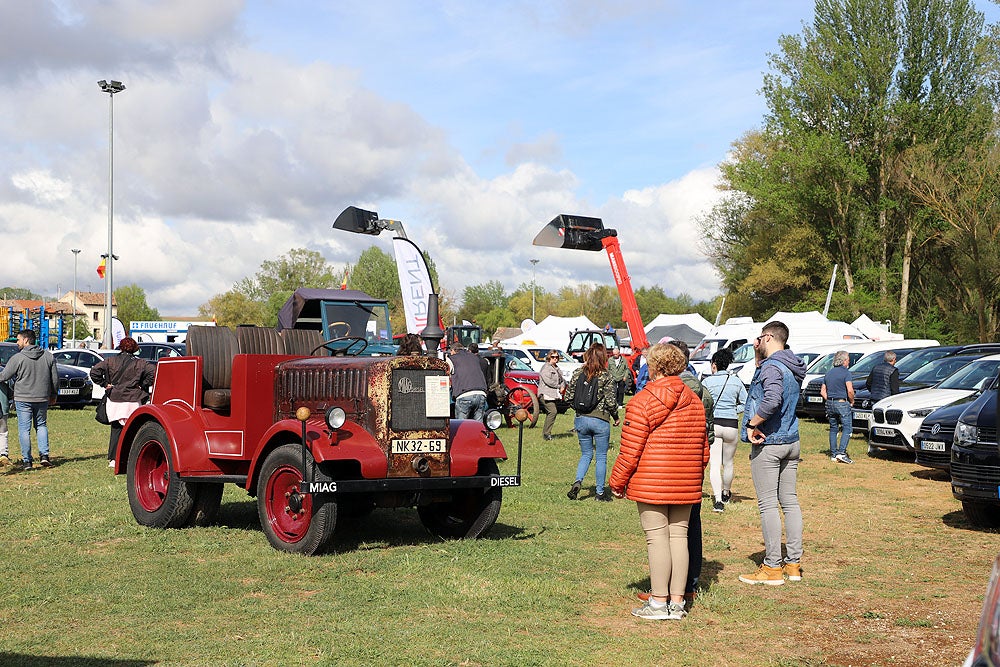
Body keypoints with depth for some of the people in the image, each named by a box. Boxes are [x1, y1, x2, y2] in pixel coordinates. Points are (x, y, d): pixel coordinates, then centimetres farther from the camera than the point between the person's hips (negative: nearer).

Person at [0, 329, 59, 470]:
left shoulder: (17, 358, -10)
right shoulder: (48, 356, 3)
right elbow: (55, 378, 7)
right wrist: (54, 394, 19)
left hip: (23, 399, -4)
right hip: (42, 398, 4)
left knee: (24, 429, 3)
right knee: (41, 425, 19)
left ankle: (26, 461, 3)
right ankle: (44, 454, 6)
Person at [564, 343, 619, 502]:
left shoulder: (577, 373, -1)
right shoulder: (606, 376, -11)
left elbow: (569, 396, 2)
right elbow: (610, 401, -11)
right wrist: (616, 417, 6)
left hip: (581, 419, 3)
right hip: (600, 420, -3)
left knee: (586, 454, 17)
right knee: (601, 457, 10)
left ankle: (578, 482, -5)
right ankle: (600, 492, 15)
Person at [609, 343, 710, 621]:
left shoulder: (641, 402, -9)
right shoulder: (695, 402, 9)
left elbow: (630, 451, -10)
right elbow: (704, 448, 14)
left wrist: (617, 481, 1)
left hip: (651, 483, -5)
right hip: (686, 485, 5)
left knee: (657, 537, -1)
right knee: (679, 536, 9)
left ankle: (659, 601, 4)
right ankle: (677, 602, 13)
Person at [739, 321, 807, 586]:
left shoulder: (771, 367, -16)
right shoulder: (792, 368, 13)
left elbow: (772, 399, -34)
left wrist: (752, 424, -21)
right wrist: (760, 353, 21)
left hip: (768, 444, -9)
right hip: (791, 442, 9)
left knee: (768, 504, -4)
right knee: (790, 500, 13)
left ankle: (772, 568, 0)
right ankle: (794, 563, 18)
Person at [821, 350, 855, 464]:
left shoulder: (828, 373, 13)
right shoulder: (846, 373, -9)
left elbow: (822, 391, 13)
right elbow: (850, 390, -17)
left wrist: (829, 401, 16)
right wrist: (852, 401, -2)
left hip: (830, 404, 7)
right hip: (842, 403, -7)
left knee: (833, 429, 12)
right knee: (847, 428, -4)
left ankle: (833, 454, 12)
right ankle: (841, 452, -14)